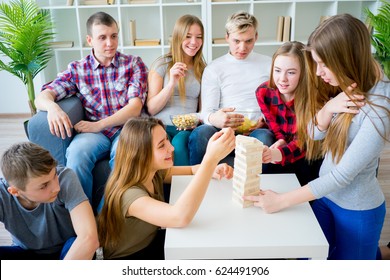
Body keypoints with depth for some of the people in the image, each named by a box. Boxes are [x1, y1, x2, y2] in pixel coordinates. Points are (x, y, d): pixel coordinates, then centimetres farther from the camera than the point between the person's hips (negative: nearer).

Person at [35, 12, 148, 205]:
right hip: (94, 133, 2)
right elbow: (41, 97, 4)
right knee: (77, 151, -33)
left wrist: (98, 125, -16)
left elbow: (135, 107, -4)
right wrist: (52, 106, -23)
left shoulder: (133, 64, 7)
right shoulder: (77, 70, 12)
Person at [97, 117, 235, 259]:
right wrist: (211, 158, -52)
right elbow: (180, 217, -49)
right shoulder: (128, 194, -34)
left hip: (153, 243, 7)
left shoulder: (155, 172, -10)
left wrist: (213, 170, -18)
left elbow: (192, 170, 6)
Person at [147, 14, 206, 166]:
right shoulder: (162, 64, 6)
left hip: (188, 129, 2)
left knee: (179, 142, -34)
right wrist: (172, 83, -13)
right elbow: (151, 109, 1)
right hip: (162, 127, -1)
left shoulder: (202, 69, 16)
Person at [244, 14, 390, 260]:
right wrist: (328, 107, -27)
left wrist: (281, 201, -24)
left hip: (357, 209, -6)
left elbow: (343, 175, -28)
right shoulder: (342, 86, -6)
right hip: (325, 194, 6)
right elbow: (313, 133, -4)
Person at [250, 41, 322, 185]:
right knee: (262, 136, -28)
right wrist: (280, 141, -33)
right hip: (280, 142, 3)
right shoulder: (263, 92, -16)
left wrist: (278, 154, -56)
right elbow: (274, 127, -8)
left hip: (303, 156, -3)